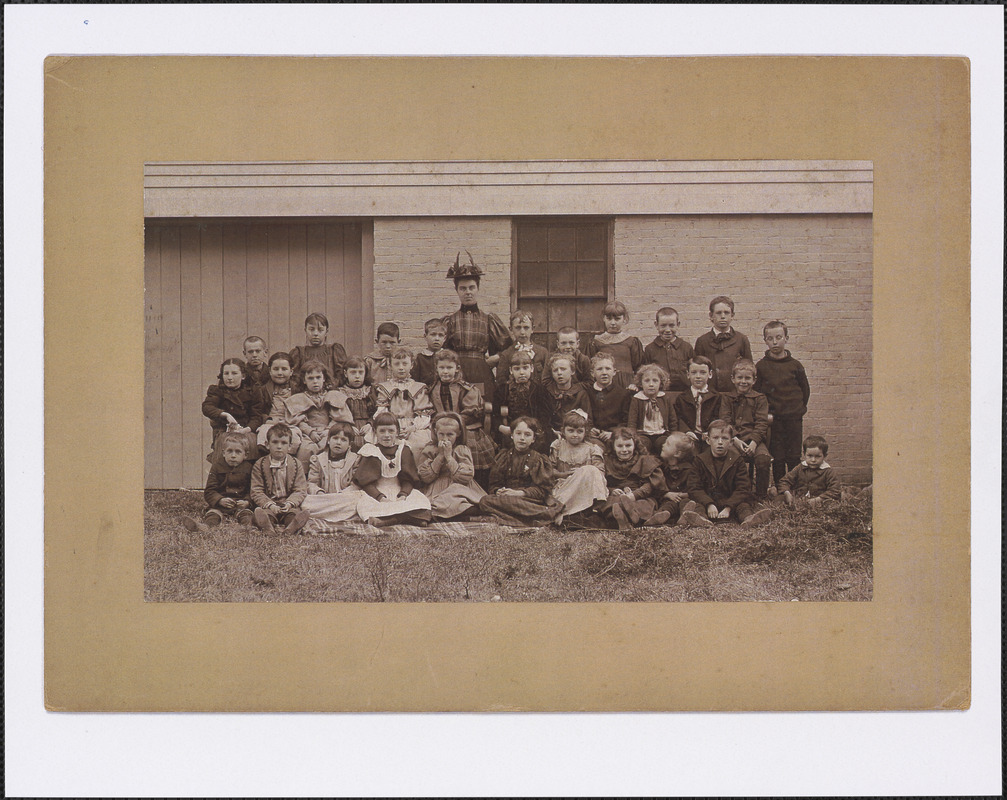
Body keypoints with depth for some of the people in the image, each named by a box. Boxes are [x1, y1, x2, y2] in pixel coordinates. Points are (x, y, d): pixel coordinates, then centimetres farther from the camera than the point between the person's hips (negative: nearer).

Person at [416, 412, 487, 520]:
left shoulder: (463, 450, 9)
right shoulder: (429, 450, 12)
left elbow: (465, 477, -7)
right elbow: (424, 478, -1)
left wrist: (449, 457, -7)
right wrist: (440, 456, -4)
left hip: (459, 489, 0)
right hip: (436, 491, 0)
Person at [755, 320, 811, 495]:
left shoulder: (795, 365, 2)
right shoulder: (761, 366, -1)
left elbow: (805, 390, 11)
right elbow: (756, 393, 2)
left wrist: (798, 409, 7)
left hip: (794, 417, 1)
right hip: (773, 418, 0)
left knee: (794, 456, 3)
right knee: (777, 456, 3)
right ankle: (779, 487, 13)